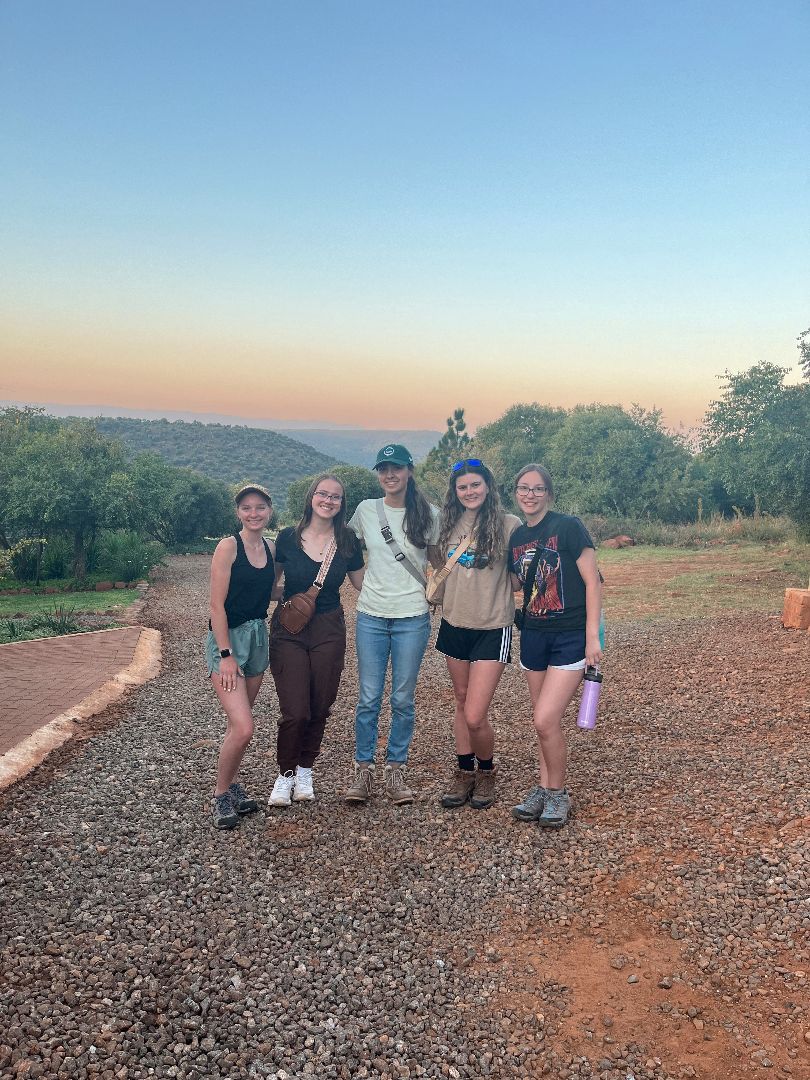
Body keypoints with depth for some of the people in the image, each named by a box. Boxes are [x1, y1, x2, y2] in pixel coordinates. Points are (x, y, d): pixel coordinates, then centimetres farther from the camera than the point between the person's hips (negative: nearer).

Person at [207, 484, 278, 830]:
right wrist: (226, 655, -17)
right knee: (243, 728, -13)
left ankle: (231, 783, 32)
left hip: (258, 637, 6)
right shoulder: (228, 546, -12)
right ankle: (221, 795, 8)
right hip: (227, 637, -6)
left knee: (239, 723, 14)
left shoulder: (270, 547, 7)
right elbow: (217, 605, -14)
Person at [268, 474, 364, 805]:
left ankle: (305, 772, 30)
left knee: (319, 708, 7)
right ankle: (285, 775, 16)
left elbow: (363, 584, 9)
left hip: (329, 631, 2)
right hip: (289, 630, -2)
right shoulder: (287, 538, -3)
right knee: (295, 711, -9)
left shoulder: (347, 542, 0)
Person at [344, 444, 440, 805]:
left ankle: (396, 769, 19)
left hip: (412, 618, -1)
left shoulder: (428, 515, -1)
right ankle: (363, 769, 16)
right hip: (371, 616, 1)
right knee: (368, 698, 3)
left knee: (403, 699, 6)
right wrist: (363, 584, 8)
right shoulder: (366, 510, 2)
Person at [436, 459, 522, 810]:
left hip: (492, 629, -5)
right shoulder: (448, 525, 5)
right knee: (462, 703, 16)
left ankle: (487, 772, 21)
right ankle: (464, 773, 32)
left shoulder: (508, 524, -10)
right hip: (454, 625, 5)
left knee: (475, 717, -7)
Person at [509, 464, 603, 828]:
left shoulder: (569, 527, -11)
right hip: (533, 635, 6)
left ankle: (558, 793, 10)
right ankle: (544, 789, 28)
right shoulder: (516, 537, 7)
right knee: (544, 721, 13)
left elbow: (593, 581, -11)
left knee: (546, 720, -11)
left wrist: (592, 637, -15)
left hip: (571, 637, -6)